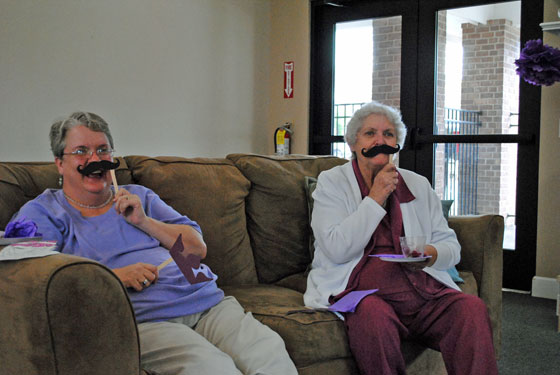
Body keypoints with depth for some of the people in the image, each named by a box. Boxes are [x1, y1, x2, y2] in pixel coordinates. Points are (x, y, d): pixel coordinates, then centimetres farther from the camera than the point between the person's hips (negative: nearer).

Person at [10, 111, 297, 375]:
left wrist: (143, 221, 3)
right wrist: (115, 275, -12)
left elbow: (198, 247, 18)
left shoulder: (138, 197, 25)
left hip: (209, 301, 5)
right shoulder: (42, 211, 13)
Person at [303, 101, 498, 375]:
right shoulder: (331, 183, 8)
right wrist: (376, 198, -6)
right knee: (373, 316, -37)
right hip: (359, 287, -3)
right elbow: (337, 250, -7)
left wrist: (432, 255, -6)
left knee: (472, 308, -26)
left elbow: (451, 246, 18)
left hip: (421, 285, 3)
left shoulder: (418, 185, 20)